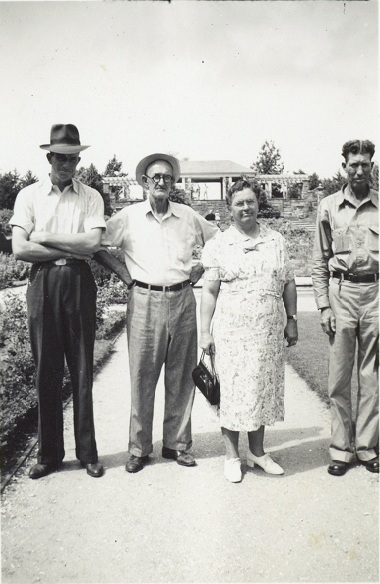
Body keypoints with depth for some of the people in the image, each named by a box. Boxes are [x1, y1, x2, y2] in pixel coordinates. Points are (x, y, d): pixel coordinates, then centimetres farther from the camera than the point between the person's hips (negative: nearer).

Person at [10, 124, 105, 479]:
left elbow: (92, 243, -8)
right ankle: (48, 454, 18)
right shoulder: (29, 195, 7)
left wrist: (43, 237, -6)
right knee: (46, 370, 5)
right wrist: (70, 250, -8)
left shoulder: (90, 197, 7)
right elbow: (20, 249, -5)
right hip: (43, 282, 0)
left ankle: (87, 452, 16)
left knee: (82, 370, 4)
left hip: (79, 283, 0)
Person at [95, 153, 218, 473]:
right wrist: (124, 275, -1)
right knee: (142, 377, 2)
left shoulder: (188, 216, 8)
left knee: (182, 376, 7)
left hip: (183, 300, 2)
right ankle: (139, 448, 14)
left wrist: (201, 270, 8)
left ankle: (178, 443, 20)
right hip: (144, 302, -2)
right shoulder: (129, 216, 2)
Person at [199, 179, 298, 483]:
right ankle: (232, 456, 19)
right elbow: (209, 291, -1)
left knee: (264, 388, 11)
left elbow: (288, 283, 13)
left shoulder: (276, 240, 10)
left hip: (269, 331, 3)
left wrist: (292, 319, 8)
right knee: (233, 390, 2)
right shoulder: (218, 245, 1)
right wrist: (205, 331, -4)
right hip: (232, 331, -3)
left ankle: (258, 451, 28)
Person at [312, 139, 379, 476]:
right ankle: (341, 448, 15)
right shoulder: (329, 207, 6)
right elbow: (320, 261, 7)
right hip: (341, 292, 0)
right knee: (339, 376, 4)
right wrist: (324, 306, 0)